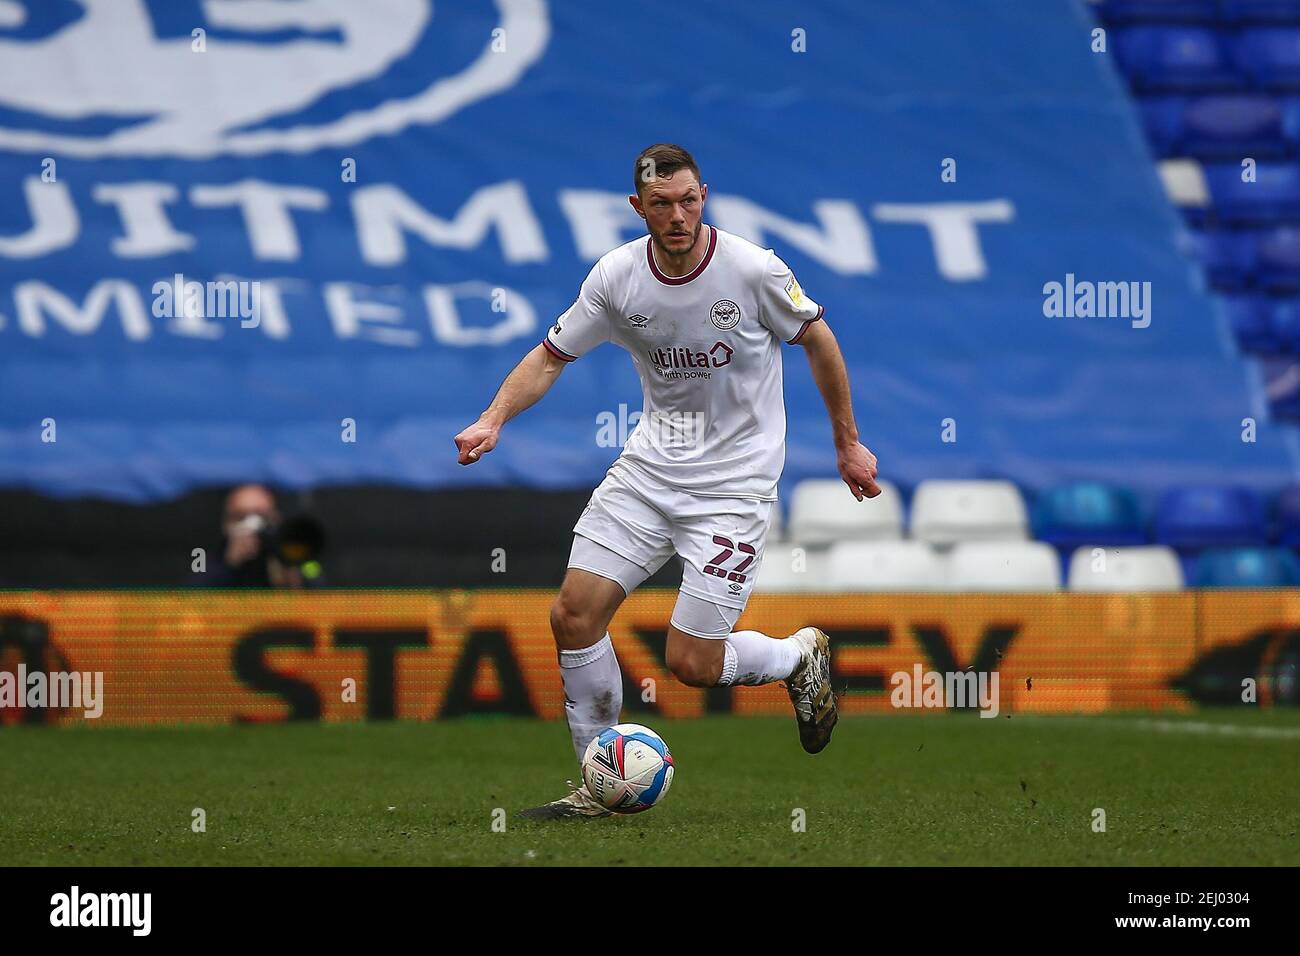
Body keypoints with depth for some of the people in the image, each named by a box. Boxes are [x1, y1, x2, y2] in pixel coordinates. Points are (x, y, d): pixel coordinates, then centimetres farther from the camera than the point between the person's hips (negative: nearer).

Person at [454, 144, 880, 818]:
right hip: (650, 464, 4)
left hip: (735, 479, -4)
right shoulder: (617, 276, -6)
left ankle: (801, 656, 22)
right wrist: (493, 420, -11)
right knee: (574, 614, -9)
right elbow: (551, 356, 5)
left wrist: (847, 443, 8)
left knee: (691, 663, -9)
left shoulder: (753, 270, -15)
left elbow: (816, 339, 1)